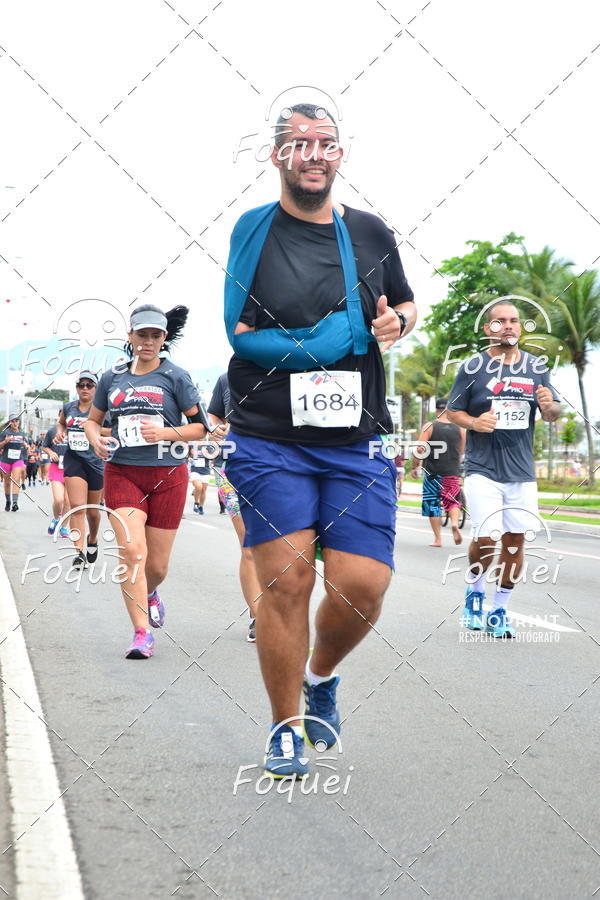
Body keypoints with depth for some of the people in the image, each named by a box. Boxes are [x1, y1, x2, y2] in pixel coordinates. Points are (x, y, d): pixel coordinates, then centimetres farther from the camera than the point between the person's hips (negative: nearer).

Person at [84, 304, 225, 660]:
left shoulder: (175, 377, 0)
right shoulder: (113, 377, 7)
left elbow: (201, 427, 1)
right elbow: (93, 419, 19)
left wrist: (165, 433, -16)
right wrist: (96, 438, -3)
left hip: (167, 475, -1)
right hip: (122, 473, 1)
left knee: (157, 564, 6)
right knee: (131, 551, -17)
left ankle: (149, 593, 42)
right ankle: (142, 634, -11)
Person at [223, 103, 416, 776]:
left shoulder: (371, 233, 12)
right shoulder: (252, 230, 3)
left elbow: (406, 304, 26)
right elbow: (236, 332, 1)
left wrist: (397, 321, 2)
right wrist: (318, 341, -9)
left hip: (357, 443, 3)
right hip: (269, 442, -2)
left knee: (363, 585, -5)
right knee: (286, 580, -8)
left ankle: (322, 677, 27)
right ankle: (285, 727, 12)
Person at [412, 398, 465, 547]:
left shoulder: (429, 427, -6)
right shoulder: (460, 429, 2)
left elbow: (419, 449, -12)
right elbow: (462, 452, 10)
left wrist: (414, 467, -1)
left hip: (432, 473, -2)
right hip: (452, 473, 2)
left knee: (432, 504, 6)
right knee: (453, 500, 16)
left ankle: (437, 539, 6)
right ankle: (455, 523, -13)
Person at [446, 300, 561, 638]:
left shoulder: (537, 367, 7)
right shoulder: (473, 367, -1)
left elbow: (553, 413, 9)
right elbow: (453, 410, 3)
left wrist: (549, 406, -15)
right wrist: (474, 422, -18)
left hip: (522, 471, 3)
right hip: (483, 470, -3)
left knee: (515, 539, 3)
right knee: (486, 538, -12)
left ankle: (499, 610, 16)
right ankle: (475, 590, 18)